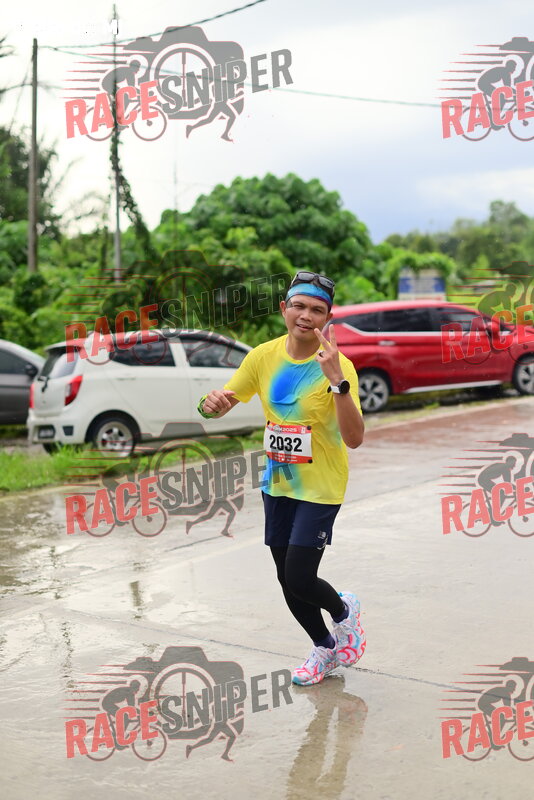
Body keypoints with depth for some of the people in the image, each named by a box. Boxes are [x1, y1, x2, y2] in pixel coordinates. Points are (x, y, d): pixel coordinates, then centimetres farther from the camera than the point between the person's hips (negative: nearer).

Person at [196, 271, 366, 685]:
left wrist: (337, 381, -42)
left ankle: (343, 610, 25)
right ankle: (325, 647, 39)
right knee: (287, 579, 14)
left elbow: (355, 438, -30)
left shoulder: (338, 367, -20)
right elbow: (225, 401, 2)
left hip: (321, 487, -5)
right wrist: (213, 403, -23)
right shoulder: (263, 356, -6)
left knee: (299, 579, -10)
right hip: (278, 484, 5)